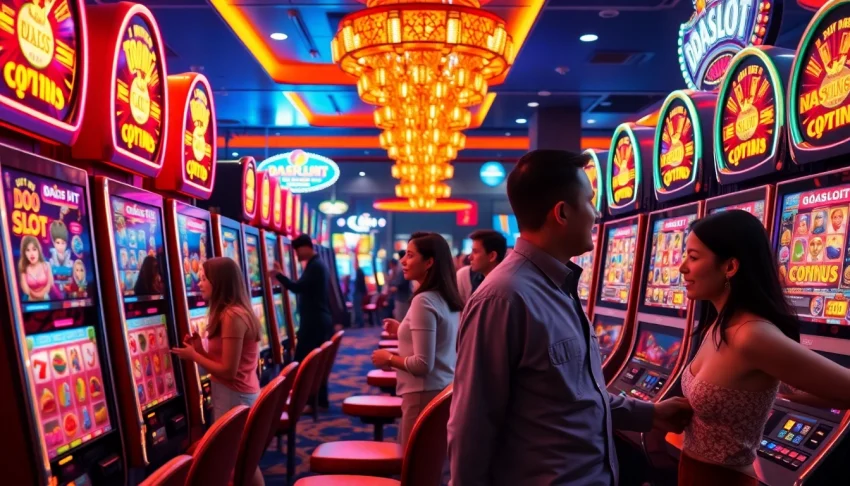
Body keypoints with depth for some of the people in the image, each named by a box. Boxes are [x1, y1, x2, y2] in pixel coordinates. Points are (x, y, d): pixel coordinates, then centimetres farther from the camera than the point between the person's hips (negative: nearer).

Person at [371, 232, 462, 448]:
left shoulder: (424, 301, -18)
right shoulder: (448, 299, 8)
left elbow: (423, 364, -21)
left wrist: (389, 358, -7)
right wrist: (403, 330, 17)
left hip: (425, 394, -9)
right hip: (445, 391, 9)